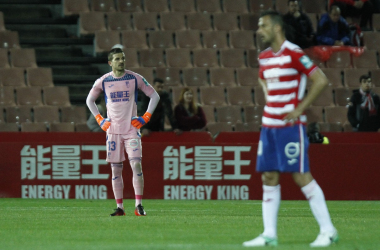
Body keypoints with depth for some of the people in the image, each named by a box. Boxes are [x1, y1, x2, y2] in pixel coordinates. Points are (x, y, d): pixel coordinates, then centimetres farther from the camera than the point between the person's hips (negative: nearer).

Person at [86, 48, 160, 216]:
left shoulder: (135, 79, 0)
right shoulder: (103, 81, 3)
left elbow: (154, 96, 7)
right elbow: (90, 100, 18)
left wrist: (145, 118, 0)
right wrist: (100, 120, 8)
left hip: (132, 129, -2)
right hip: (113, 130, 2)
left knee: (136, 165, -14)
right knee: (116, 169, 2)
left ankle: (138, 205, -13)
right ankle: (119, 207, 7)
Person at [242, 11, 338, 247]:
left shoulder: (294, 54, -12)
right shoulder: (264, 57, 11)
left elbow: (321, 80, -14)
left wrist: (299, 108, -14)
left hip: (291, 125, -8)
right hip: (269, 125, 8)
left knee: (301, 176, -8)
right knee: (269, 178, 5)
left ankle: (328, 230, -1)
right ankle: (269, 234, 7)